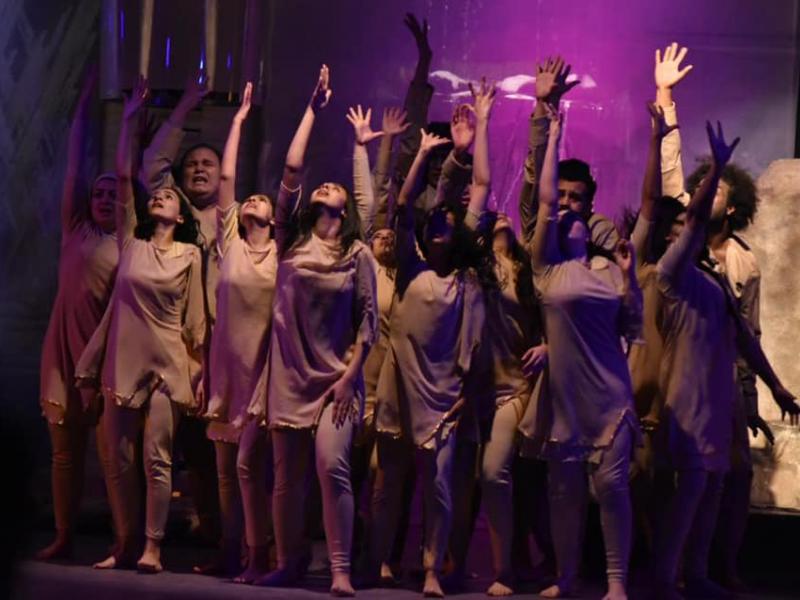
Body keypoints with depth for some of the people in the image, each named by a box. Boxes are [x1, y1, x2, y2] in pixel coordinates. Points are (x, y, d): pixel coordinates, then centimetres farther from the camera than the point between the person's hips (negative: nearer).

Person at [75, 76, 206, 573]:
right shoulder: (131, 242, 8)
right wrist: (130, 119, -1)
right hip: (123, 360, 3)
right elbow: (123, 178, 3)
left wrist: (198, 373, 1)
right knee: (120, 458, 4)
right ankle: (125, 543, 12)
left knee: (157, 458, -6)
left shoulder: (190, 255, 4)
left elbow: (194, 319, 4)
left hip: (167, 364, -3)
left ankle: (153, 546, -2)